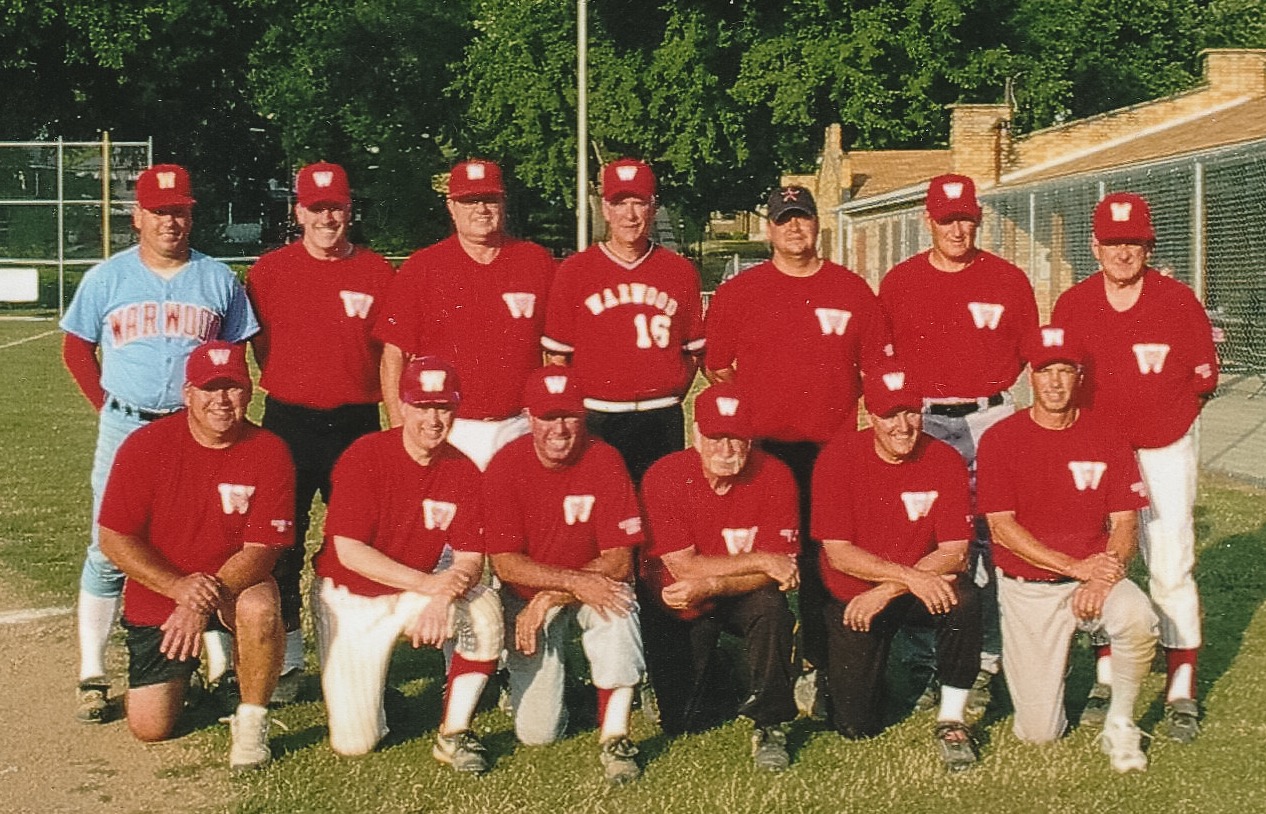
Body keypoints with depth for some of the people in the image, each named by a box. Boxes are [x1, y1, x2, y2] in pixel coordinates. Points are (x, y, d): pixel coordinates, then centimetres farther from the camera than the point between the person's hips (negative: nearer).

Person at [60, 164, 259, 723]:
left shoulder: (218, 279, 7)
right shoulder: (107, 278, 5)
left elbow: (235, 354, 12)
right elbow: (77, 348, 12)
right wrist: (106, 404, 3)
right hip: (126, 429, 0)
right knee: (108, 551, -2)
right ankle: (92, 677, 3)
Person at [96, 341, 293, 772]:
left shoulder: (269, 453, -13)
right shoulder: (145, 445, -12)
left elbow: (261, 549, -17)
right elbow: (113, 539, -11)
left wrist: (205, 602, -32)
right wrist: (179, 587, -26)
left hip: (236, 581, -1)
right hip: (157, 595, 1)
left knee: (260, 608, -37)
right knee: (149, 727, -5)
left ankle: (251, 721, -13)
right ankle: (192, 670, 29)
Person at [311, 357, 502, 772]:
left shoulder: (463, 472, -7)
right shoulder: (364, 457, -17)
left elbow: (471, 560, -10)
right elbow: (349, 551, -21)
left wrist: (441, 600, -33)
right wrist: (430, 584, -29)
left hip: (416, 593, 3)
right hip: (349, 598, -3)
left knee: (485, 608, -30)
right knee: (352, 742, -9)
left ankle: (453, 733, -15)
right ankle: (364, 683, 27)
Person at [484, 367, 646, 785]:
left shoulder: (605, 461, -16)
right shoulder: (505, 467, -15)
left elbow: (618, 560, -18)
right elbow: (505, 563, -17)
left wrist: (550, 598, -25)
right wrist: (576, 581, -30)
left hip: (593, 585, 0)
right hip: (528, 595, 0)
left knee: (618, 603, -37)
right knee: (536, 733, -7)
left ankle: (614, 736, -27)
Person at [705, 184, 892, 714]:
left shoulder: (852, 291, 10)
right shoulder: (736, 293, 8)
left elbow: (878, 371, 11)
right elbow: (718, 372, 11)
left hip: (833, 452, 1)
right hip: (761, 450, 0)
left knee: (825, 563, -2)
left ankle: (817, 671, 8)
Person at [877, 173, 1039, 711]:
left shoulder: (1007, 279, 5)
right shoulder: (898, 282, 7)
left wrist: (988, 383, -1)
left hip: (989, 420, -1)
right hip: (921, 421, 1)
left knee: (987, 542, -3)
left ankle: (984, 661, 4)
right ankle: (927, 661, 9)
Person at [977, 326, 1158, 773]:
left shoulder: (1107, 440, 1)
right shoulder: (999, 440, -5)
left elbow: (1125, 523, 0)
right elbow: (1002, 529, -10)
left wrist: (1102, 577, -20)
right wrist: (1077, 567, -18)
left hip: (1096, 574, 1)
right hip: (1027, 588, -1)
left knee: (1138, 618, -35)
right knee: (1039, 731, -6)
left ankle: (1120, 725, -9)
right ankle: (1048, 664, 30)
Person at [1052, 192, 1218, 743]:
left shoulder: (1178, 300, -6)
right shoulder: (1072, 304, -2)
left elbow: (1205, 375, 0)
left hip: (1164, 448, -2)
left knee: (1170, 566, -6)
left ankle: (1182, 690, 1)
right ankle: (1107, 673, 18)